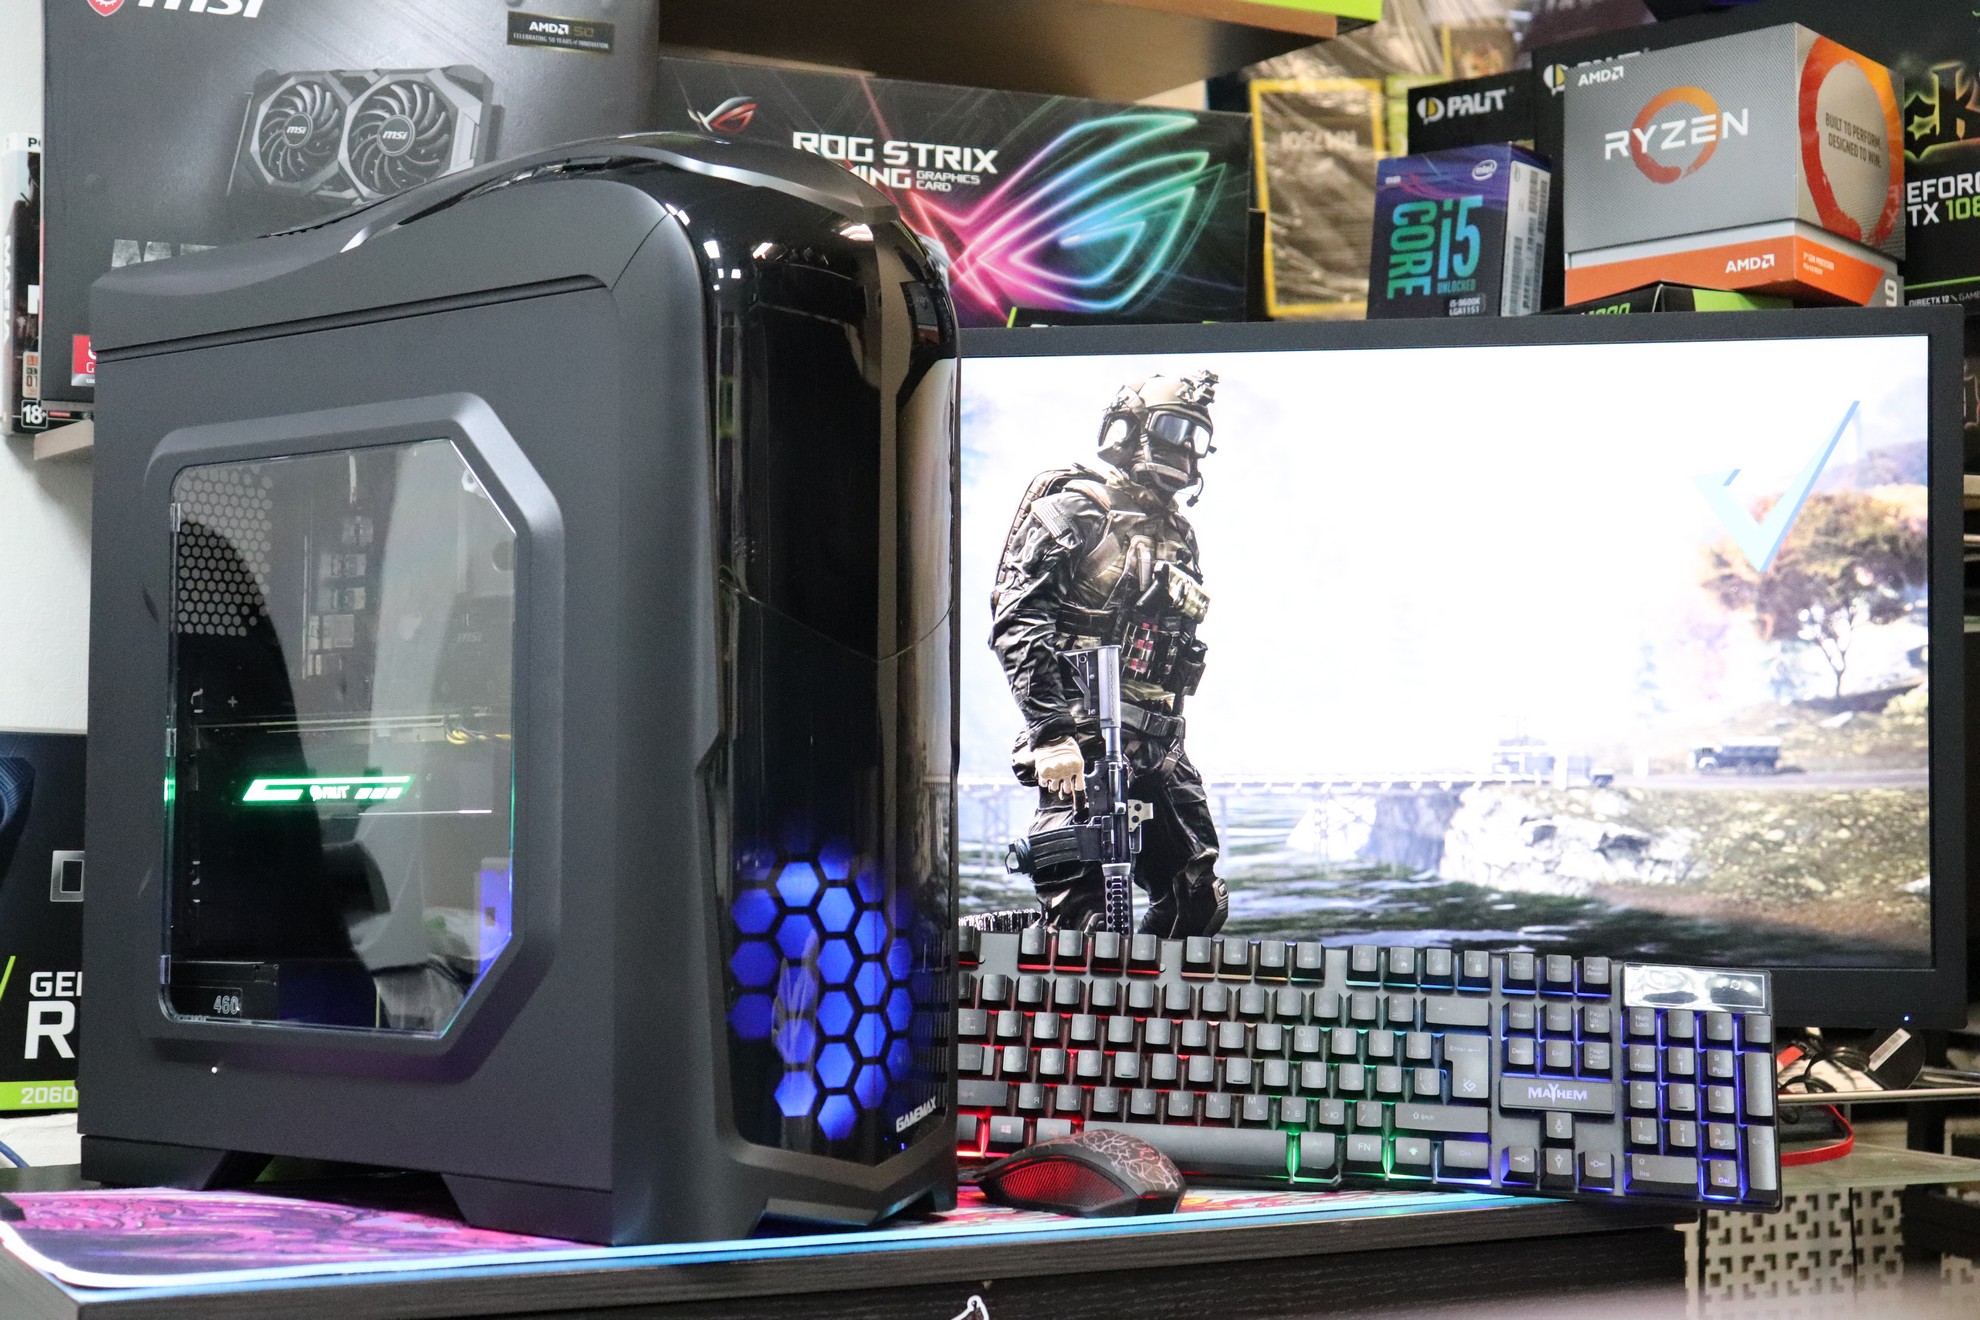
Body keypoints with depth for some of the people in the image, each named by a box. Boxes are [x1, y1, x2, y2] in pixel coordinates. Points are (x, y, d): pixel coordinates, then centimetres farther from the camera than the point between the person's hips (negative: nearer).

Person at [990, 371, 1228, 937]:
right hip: (1084, 744, -8)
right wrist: (1052, 734, -22)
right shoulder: (1073, 508, -3)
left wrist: (1165, 743, 18)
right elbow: (1016, 624, -13)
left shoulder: (1178, 535, 20)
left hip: (1155, 749, 8)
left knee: (1200, 902, 6)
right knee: (1079, 915, -10)